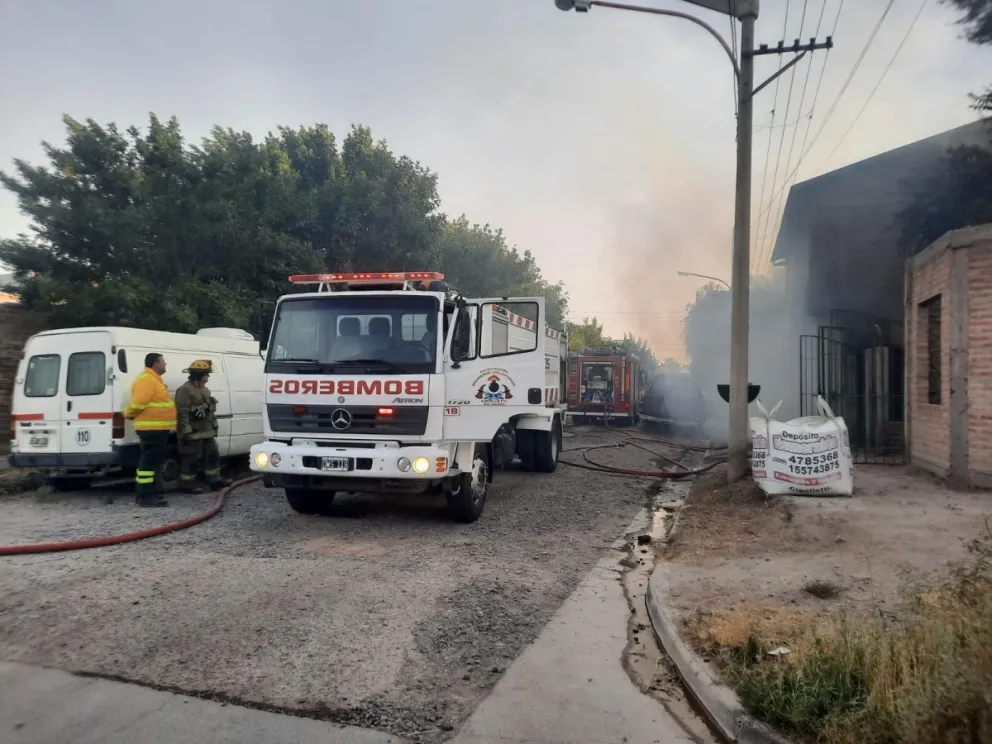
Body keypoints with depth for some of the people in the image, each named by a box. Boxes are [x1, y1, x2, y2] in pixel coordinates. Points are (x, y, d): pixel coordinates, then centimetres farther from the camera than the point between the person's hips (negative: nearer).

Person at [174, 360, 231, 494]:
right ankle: (187, 484, 6)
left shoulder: (205, 390, 17)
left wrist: (214, 427, 22)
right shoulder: (185, 390, -15)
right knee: (192, 459, -3)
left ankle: (215, 480, 21)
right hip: (193, 433, -9)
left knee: (212, 455, 13)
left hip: (207, 432, 10)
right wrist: (186, 431, -24)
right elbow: (182, 412, -21)